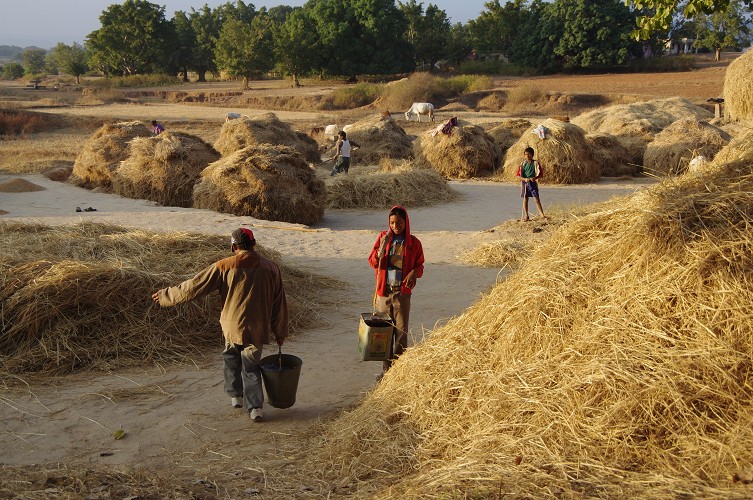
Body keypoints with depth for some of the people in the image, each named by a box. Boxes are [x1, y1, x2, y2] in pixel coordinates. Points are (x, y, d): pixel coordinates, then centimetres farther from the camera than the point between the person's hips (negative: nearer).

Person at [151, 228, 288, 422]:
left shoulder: (224, 267, -9)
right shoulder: (271, 268, -2)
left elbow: (195, 287, -6)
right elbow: (279, 304, 5)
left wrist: (166, 296, 6)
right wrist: (280, 332, 15)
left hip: (232, 327, -1)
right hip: (258, 330, 1)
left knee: (231, 360, 24)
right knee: (251, 367, 14)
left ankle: (236, 396, 32)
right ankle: (255, 407, 7)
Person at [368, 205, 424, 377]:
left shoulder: (413, 242, 1)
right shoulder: (383, 237, 4)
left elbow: (419, 265, 7)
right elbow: (372, 262, 1)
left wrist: (414, 272, -16)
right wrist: (382, 247, -17)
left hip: (402, 292, -1)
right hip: (384, 291, 1)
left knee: (401, 330, 0)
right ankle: (386, 367, 15)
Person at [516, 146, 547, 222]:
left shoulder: (536, 163, -3)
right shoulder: (523, 164, 2)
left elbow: (540, 175, -3)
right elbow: (519, 175, 0)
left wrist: (534, 178, -22)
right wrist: (525, 179, -18)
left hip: (533, 183, -2)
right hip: (524, 183, 2)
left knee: (536, 199, -9)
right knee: (525, 199, 8)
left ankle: (542, 215, -9)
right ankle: (526, 216, 16)